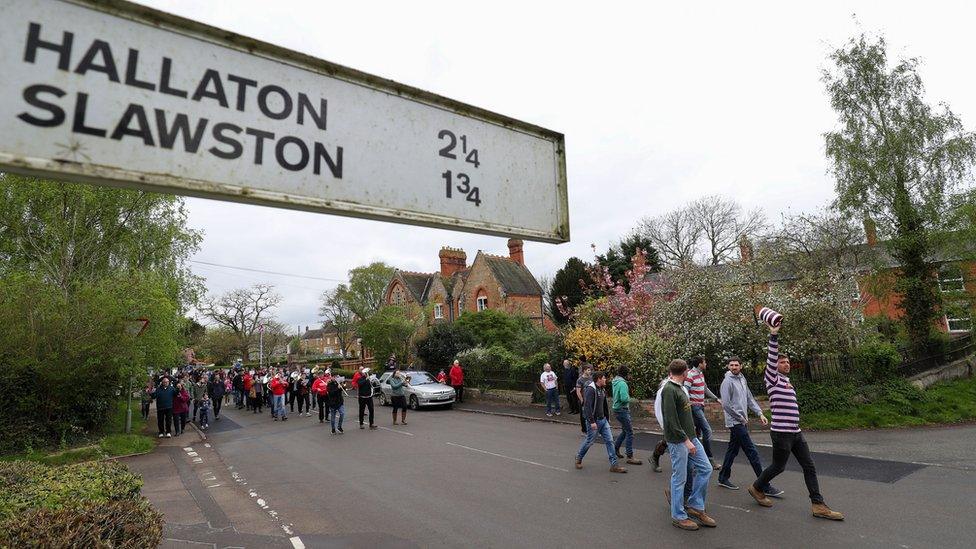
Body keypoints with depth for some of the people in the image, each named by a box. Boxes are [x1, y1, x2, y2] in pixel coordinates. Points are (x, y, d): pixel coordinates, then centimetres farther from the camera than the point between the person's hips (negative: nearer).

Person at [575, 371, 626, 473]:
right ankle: (578, 459, 27)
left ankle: (614, 465, 6)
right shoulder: (590, 389, -19)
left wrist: (607, 417, 19)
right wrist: (592, 422, -26)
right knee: (589, 441, 5)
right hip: (594, 421, -8)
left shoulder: (602, 389, 11)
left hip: (603, 420, 8)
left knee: (609, 441, 3)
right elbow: (588, 406, -24)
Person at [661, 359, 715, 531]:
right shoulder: (668, 390, -18)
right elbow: (671, 420, -21)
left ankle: (695, 506, 23)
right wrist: (685, 440, -20)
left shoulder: (679, 388, 13)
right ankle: (678, 516, 15)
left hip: (691, 437, 9)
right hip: (678, 441, -9)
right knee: (680, 478, 1)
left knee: (705, 469, 10)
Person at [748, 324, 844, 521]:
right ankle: (756, 488, 24)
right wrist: (774, 335, -29)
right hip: (781, 433, -8)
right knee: (778, 466, 3)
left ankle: (818, 505, 7)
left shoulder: (786, 381, 16)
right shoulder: (773, 379, -7)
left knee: (809, 467, 4)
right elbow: (771, 359, -22)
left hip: (795, 432, 8)